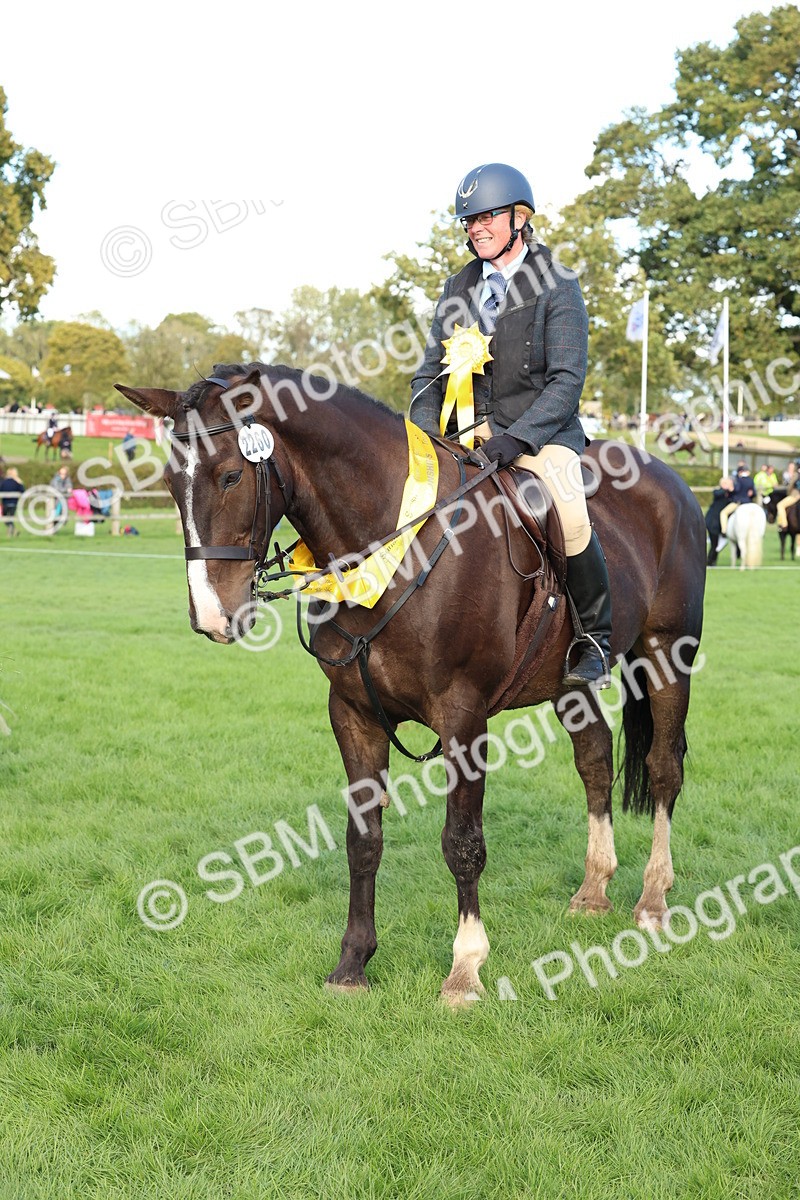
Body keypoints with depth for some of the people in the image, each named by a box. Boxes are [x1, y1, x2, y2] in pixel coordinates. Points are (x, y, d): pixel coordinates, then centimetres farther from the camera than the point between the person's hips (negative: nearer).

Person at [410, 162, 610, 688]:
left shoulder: (557, 287, -3)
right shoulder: (458, 290, 13)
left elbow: (567, 380, -11)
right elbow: (430, 375, 14)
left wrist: (515, 437, -25)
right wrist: (424, 437, -5)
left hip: (543, 432, -5)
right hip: (470, 433, 5)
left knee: (567, 516, -31)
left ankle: (596, 638, -11)